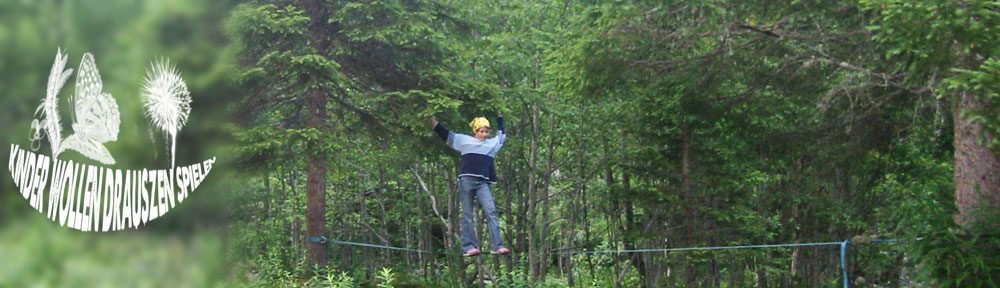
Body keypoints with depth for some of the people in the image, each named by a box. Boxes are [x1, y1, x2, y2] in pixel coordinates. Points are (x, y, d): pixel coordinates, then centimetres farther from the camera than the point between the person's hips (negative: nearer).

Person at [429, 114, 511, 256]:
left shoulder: (493, 143, 23)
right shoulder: (465, 140, 13)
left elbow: (502, 135, 40)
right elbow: (447, 135, 16)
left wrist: (500, 119, 44)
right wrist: (436, 125, 11)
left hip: (482, 183, 2)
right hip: (466, 180, -2)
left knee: (491, 212, -12)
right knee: (467, 214, -2)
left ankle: (497, 246, -17)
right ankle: (469, 246, -4)